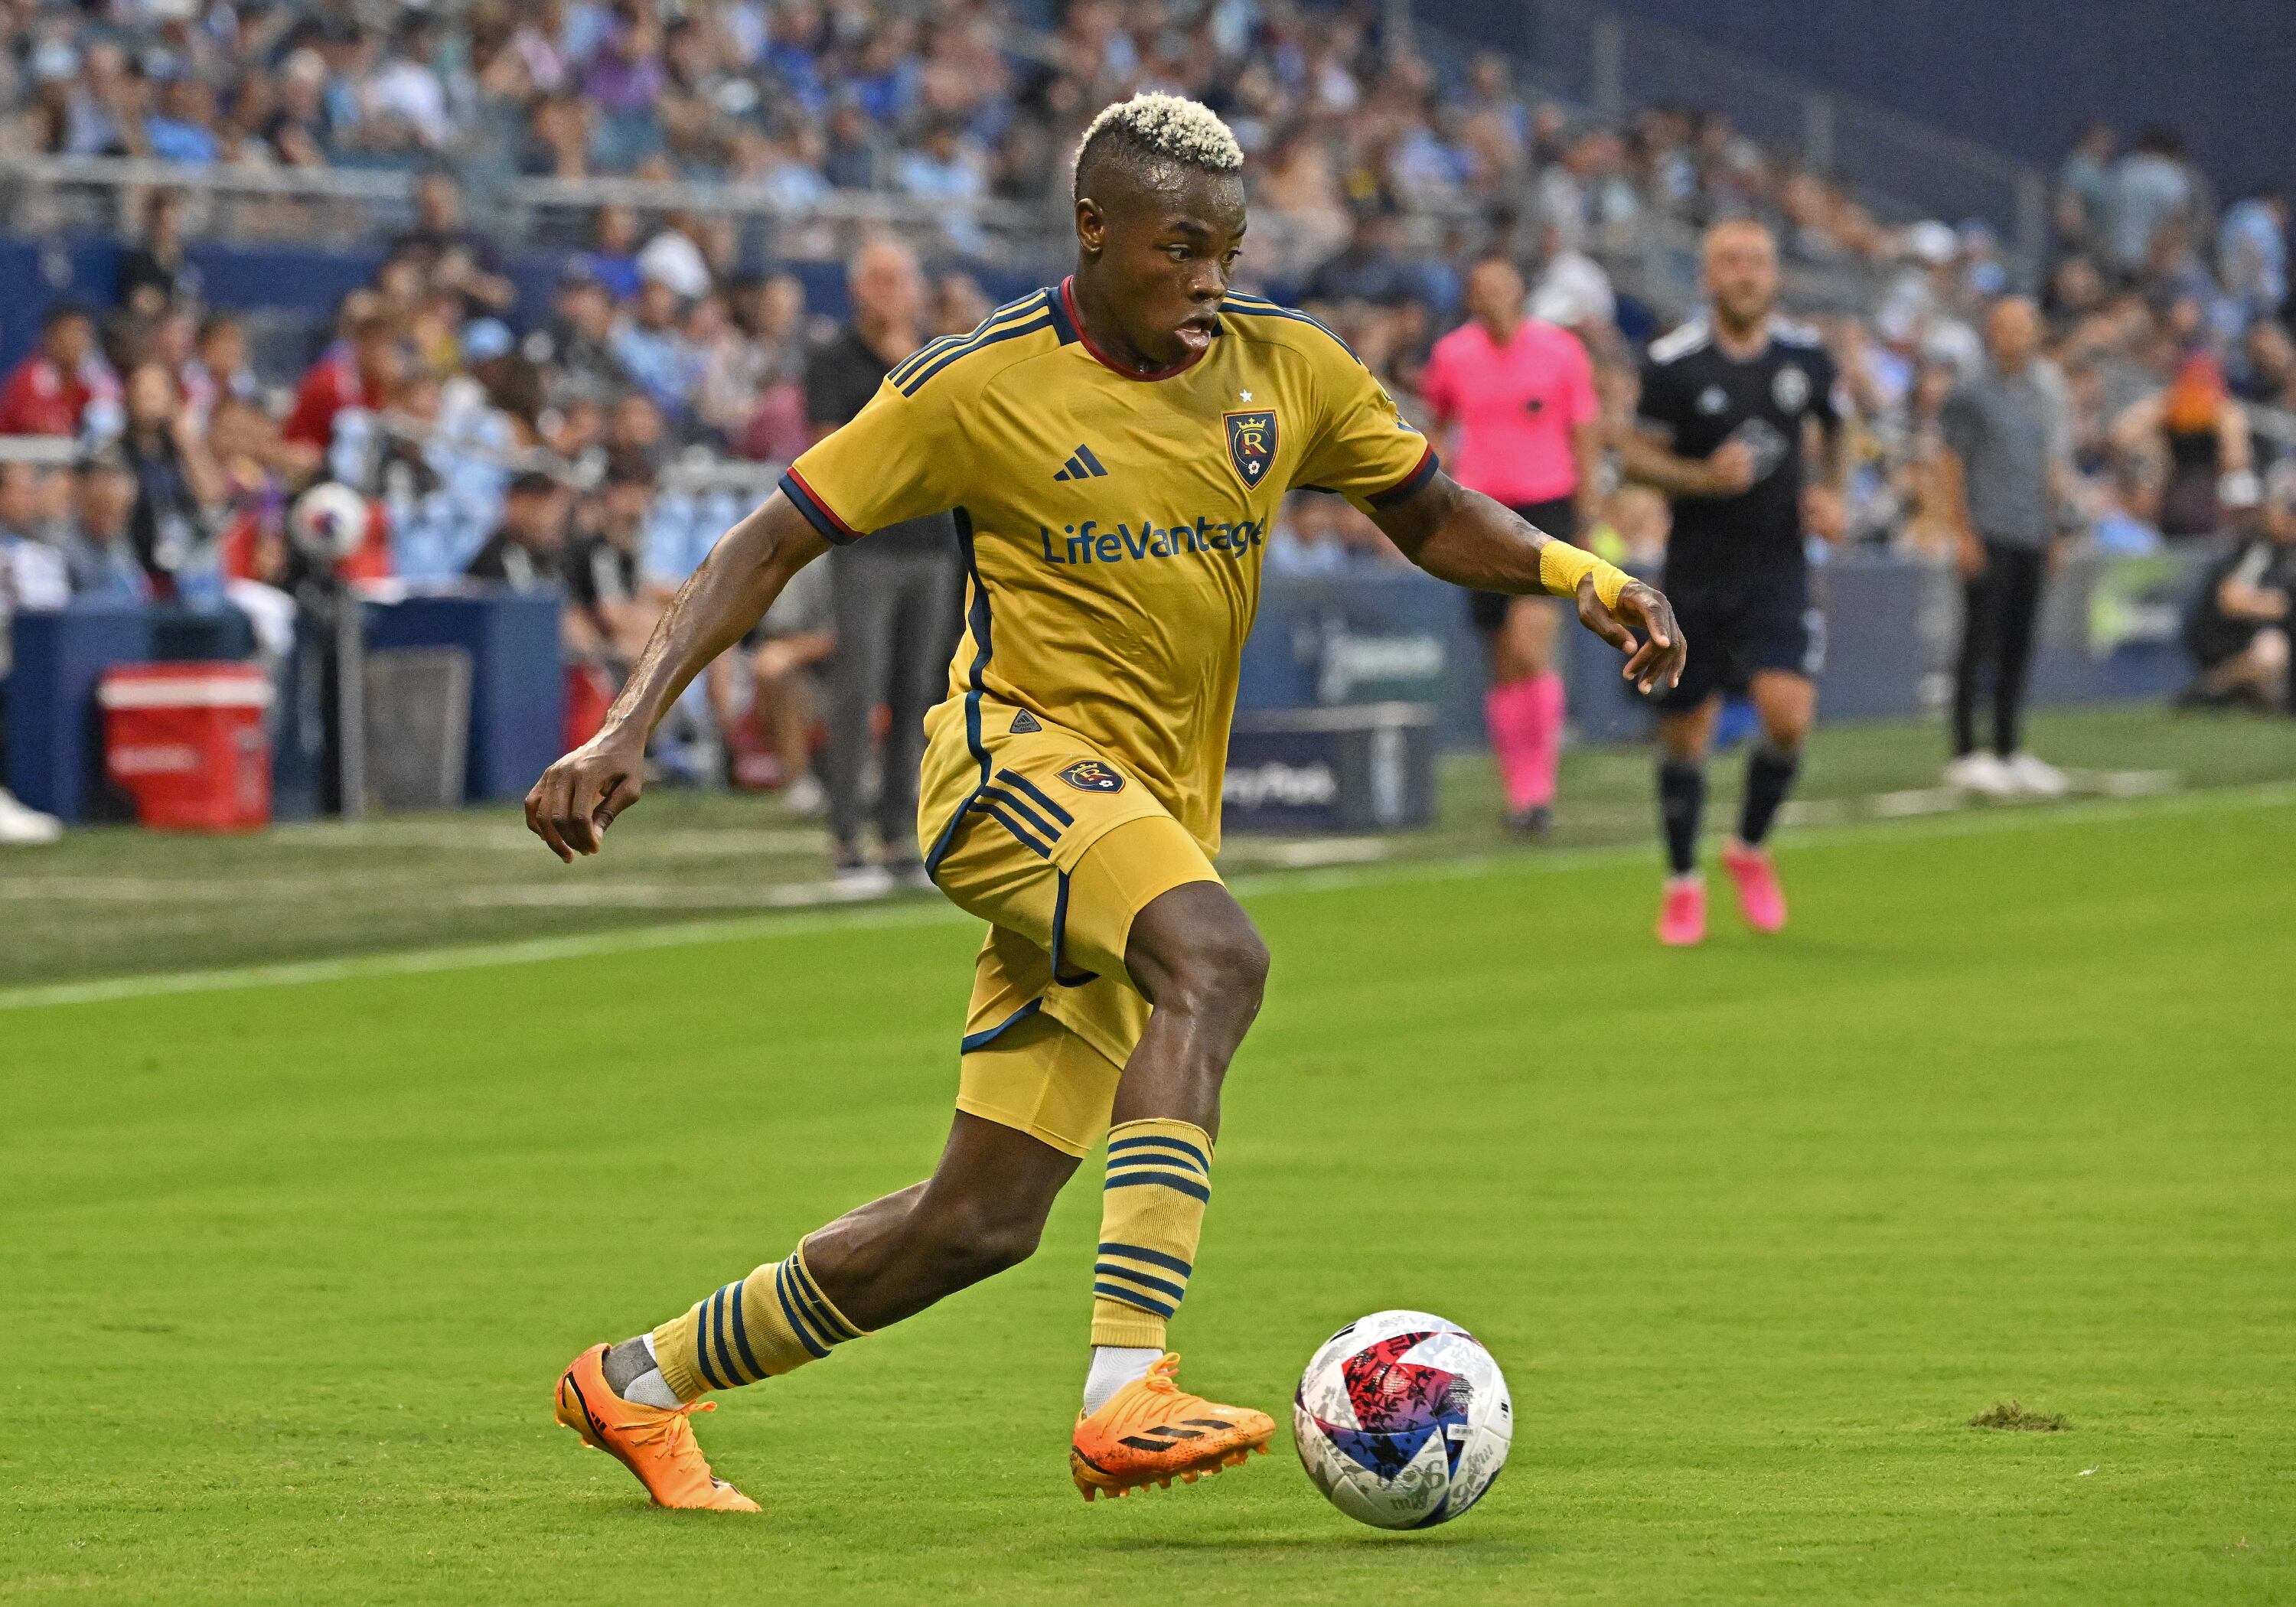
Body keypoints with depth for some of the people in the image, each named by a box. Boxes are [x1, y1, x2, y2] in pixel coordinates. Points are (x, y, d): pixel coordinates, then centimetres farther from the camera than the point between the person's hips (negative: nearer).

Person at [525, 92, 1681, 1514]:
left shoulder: (1285, 367, 5)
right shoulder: (981, 387, -8)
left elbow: (1433, 519, 18)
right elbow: (773, 546, -3)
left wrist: (1585, 576, -1)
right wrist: (629, 730, -13)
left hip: (1157, 817, 6)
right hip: (1019, 758, -6)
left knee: (984, 1219, 3)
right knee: (1217, 956, -36)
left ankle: (642, 1381, 23)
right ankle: (1127, 1393, -45)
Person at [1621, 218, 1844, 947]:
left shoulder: (1805, 354, 1)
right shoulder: (1673, 362, -7)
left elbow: (1837, 429, 19)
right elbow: (1636, 455, -3)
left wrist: (1831, 493, 2)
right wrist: (1703, 477, -20)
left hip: (1777, 571, 1)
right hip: (1695, 576, -1)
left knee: (1788, 716, -18)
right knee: (1684, 733, 4)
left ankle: (1750, 849, 9)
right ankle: (1682, 884, 25)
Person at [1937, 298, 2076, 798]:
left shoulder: (2044, 394, 16)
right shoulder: (1972, 396, -3)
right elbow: (1949, 467, -5)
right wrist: (1963, 532, -12)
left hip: (2032, 537, 6)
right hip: (1989, 537, -6)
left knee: (2019, 645, 8)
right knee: (1981, 642, -8)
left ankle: (2008, 752, 14)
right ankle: (1966, 753, -6)